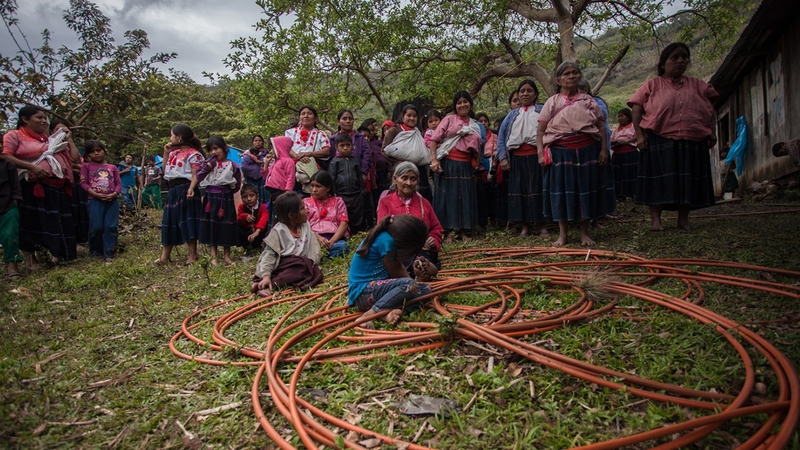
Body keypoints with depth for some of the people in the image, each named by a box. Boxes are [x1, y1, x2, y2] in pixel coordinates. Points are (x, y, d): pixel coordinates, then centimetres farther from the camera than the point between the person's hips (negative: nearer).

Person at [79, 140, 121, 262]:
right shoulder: (86, 167, 8)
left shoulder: (112, 167, 14)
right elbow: (84, 183, 0)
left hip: (112, 201, 2)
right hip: (95, 201, -2)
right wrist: (96, 195, -13)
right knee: (96, 227, -3)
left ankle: (108, 253, 2)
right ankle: (96, 251, 17)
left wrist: (114, 194, -10)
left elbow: (119, 183, 10)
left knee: (111, 227, -3)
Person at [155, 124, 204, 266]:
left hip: (185, 190, -9)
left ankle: (192, 256, 4)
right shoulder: (174, 153, 17)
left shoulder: (193, 154, -8)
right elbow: (165, 171, 22)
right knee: (169, 223, 12)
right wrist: (166, 153, 14)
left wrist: (191, 189, -31)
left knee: (188, 223, -5)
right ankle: (164, 256, 19)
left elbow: (195, 175, -15)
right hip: (173, 190, 9)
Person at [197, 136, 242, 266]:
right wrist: (208, 167, -12)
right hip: (210, 198, 2)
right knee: (210, 226, 4)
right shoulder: (207, 163, 6)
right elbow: (198, 178, -4)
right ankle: (213, 256, 14)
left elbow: (236, 186, 2)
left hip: (226, 199, -2)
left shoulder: (232, 166, -1)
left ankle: (226, 255, 19)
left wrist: (226, 190, -9)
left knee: (226, 226, 5)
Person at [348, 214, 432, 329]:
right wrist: (412, 282, 4)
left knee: (425, 290, 3)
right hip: (362, 292, -10)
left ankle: (387, 312, -18)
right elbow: (395, 273, -12)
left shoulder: (390, 234, 5)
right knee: (408, 285, -29)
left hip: (377, 286, 10)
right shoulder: (386, 241, -22)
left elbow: (399, 266, 11)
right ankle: (369, 314, -22)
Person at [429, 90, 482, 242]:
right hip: (448, 164, -4)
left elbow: (477, 148, 22)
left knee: (465, 197, 5)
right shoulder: (449, 119, 2)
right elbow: (434, 139, -5)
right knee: (448, 196, -1)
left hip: (465, 166, 4)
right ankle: (449, 230, 6)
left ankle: (464, 230, 14)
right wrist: (434, 159, -15)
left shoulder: (474, 125, 14)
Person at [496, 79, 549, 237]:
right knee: (519, 190, 4)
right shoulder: (512, 115, 15)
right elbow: (501, 136, 10)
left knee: (539, 189, 1)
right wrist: (503, 157, -1)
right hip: (517, 158, 3)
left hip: (536, 157, -2)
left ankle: (543, 225, 9)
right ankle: (523, 226, 12)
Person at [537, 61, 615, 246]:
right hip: (561, 153, -1)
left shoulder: (588, 101, 7)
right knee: (562, 191, 2)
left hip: (587, 152, 1)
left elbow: (601, 127, 7)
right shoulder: (552, 103, 4)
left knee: (586, 190, 4)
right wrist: (540, 153, -9)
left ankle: (585, 233, 16)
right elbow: (540, 131, 2)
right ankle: (562, 234, 12)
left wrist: (604, 149, -3)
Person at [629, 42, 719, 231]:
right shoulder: (652, 85, 6)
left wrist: (711, 132, 8)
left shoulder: (697, 85, 16)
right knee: (659, 179, -2)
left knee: (688, 180, 5)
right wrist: (639, 135, -10)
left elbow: (710, 110, 19)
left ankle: (683, 219, 15)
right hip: (660, 142, -3)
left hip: (692, 143, 4)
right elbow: (636, 109, -1)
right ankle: (655, 218, 5)